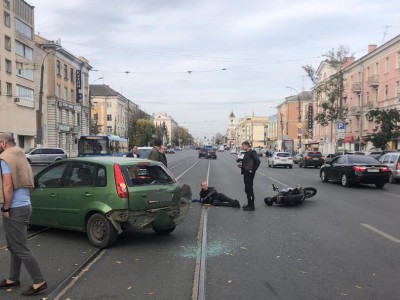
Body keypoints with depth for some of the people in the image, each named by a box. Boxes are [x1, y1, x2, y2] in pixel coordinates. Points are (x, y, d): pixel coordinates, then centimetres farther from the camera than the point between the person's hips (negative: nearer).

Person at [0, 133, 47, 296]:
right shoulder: (20, 156, 16)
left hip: (15, 209, -9)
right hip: (24, 205, 9)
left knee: (21, 248, -4)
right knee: (14, 246, 18)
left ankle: (39, 282, -1)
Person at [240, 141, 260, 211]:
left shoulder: (252, 152, -13)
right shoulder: (247, 153, 16)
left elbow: (257, 161, -24)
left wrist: (253, 170, -19)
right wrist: (243, 170, 9)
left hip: (249, 174, -9)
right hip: (246, 174, 9)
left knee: (249, 189, -5)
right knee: (247, 190, 14)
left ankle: (251, 206, 1)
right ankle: (249, 204, 24)